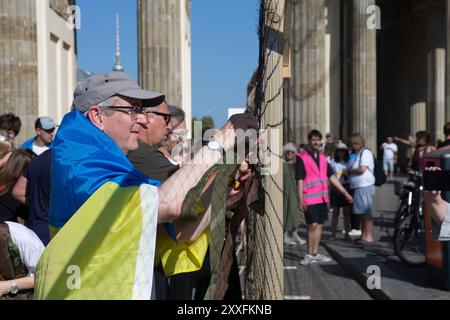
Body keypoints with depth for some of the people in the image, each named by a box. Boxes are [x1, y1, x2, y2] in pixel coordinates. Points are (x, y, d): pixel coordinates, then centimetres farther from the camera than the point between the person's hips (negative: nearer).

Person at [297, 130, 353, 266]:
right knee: (312, 225, -6)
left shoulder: (322, 158, 13)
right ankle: (309, 255, 5)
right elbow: (300, 180, -9)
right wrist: (301, 200, -15)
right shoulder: (302, 158, -6)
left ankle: (315, 254, 18)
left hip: (322, 198, 6)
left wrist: (345, 193, 12)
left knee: (319, 225, 9)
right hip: (310, 198, -6)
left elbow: (332, 177, 15)